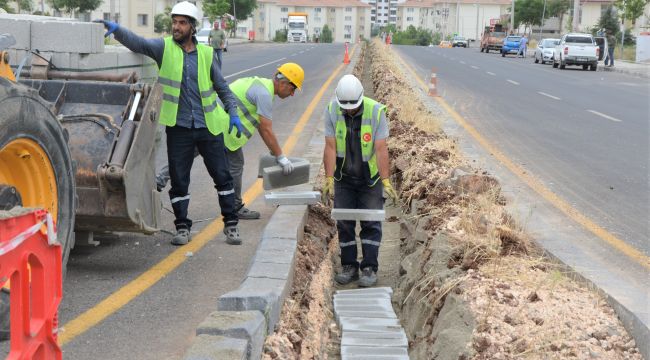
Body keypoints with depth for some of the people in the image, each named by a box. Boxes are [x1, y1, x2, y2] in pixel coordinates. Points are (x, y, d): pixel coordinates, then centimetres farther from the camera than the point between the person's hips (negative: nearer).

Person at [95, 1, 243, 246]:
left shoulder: (206, 54, 4)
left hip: (208, 127, 1)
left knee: (222, 176, 6)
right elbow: (137, 43, -18)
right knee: (179, 180, 5)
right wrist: (115, 29, -35)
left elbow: (222, 87, 11)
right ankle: (182, 228, 18)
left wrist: (233, 113, 2)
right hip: (178, 127, -1)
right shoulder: (164, 48, -1)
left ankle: (230, 225, 18)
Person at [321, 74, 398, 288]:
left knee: (371, 222, -2)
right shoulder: (332, 111, -14)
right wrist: (328, 179, -17)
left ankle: (370, 268, 5)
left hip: (370, 178, -2)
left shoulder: (375, 111, -21)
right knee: (344, 223, 4)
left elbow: (381, 149, -21)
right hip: (343, 177, 2)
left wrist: (386, 181, -24)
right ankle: (349, 267, 14)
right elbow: (330, 147, -13)